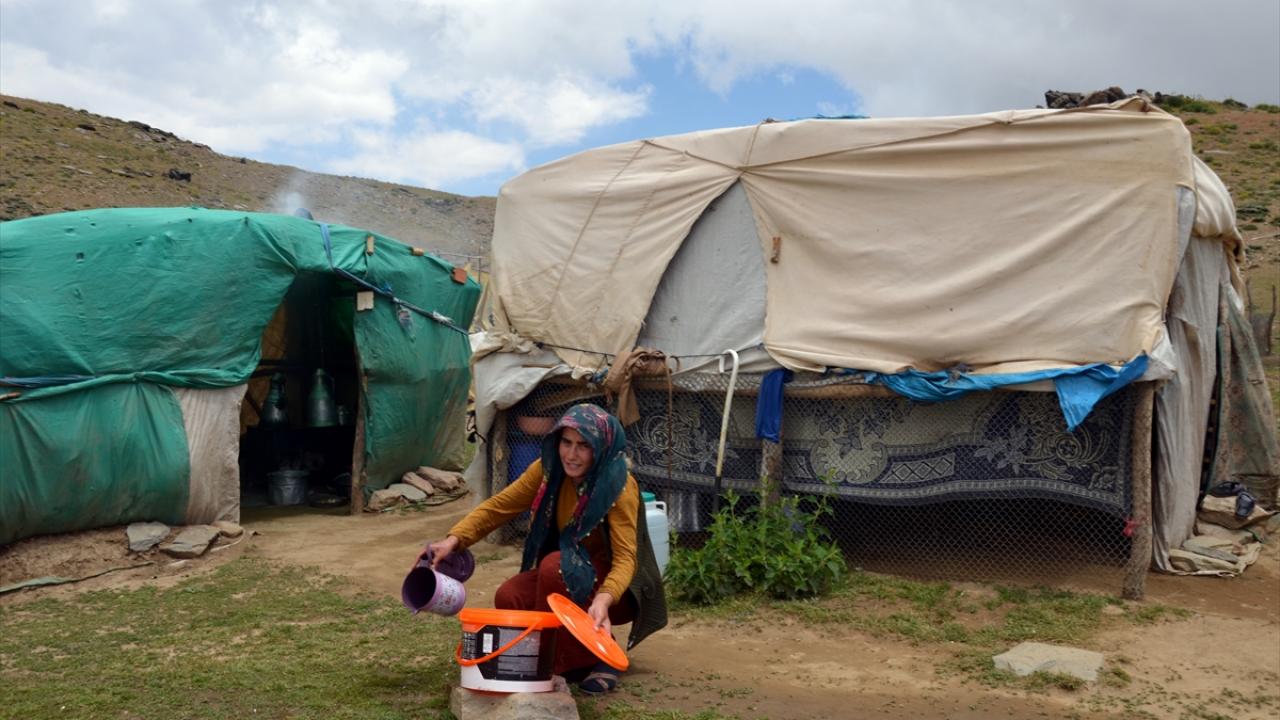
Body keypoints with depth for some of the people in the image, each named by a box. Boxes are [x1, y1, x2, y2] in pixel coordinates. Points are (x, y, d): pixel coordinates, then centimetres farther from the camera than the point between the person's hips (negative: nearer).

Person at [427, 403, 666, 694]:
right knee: (508, 598, -22)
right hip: (563, 576, 5)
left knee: (556, 565, -33)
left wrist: (603, 600, -50)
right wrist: (454, 539, -24)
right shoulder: (548, 470, -9)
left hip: (614, 586, -5)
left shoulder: (620, 486, -24)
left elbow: (625, 557, -31)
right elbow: (498, 506, -8)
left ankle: (598, 657, -13)